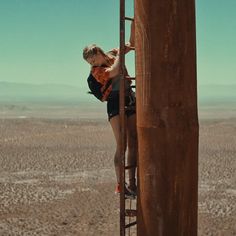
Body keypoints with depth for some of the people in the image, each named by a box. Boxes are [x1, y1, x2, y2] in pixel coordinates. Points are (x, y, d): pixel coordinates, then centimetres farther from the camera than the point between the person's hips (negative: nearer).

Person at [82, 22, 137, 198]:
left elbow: (132, 43, 17)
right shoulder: (96, 70, -3)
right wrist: (120, 54, -11)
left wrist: (134, 24, 7)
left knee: (133, 143, 3)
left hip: (130, 99, 6)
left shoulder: (112, 54, 13)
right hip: (115, 102, -6)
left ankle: (132, 183, 7)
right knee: (121, 145, -13)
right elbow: (114, 72, -22)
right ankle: (120, 185, -12)